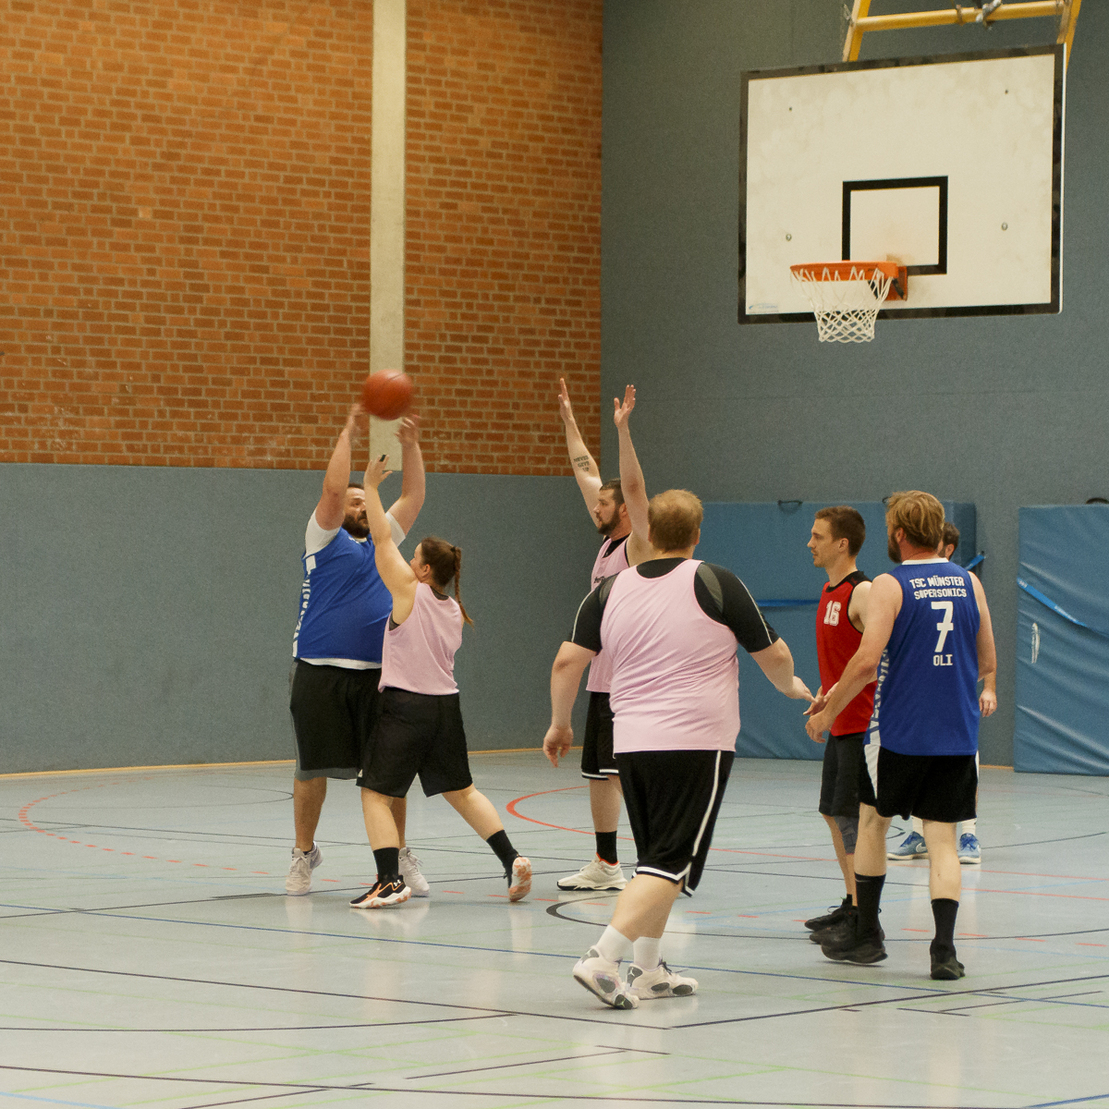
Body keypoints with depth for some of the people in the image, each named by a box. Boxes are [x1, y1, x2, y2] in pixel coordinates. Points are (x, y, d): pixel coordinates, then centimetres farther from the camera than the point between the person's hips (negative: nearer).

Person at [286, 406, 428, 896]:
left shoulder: (379, 542, 19)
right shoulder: (325, 539, 4)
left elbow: (413, 498, 16)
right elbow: (332, 488, -11)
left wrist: (410, 446, 6)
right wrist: (348, 433, -8)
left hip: (374, 673, 4)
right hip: (321, 672, -4)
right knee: (313, 768, 1)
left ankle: (397, 856, 12)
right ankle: (304, 853, 16)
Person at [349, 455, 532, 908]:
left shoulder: (410, 592, -9)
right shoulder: (454, 611, 10)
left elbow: (382, 539, -6)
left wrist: (371, 486, 1)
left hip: (404, 705, -7)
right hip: (445, 703, 7)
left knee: (376, 794, -1)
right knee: (460, 790, 19)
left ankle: (390, 880, -13)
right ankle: (512, 859, 12)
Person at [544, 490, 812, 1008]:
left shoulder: (610, 590, 6)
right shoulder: (715, 583, -4)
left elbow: (567, 661, 3)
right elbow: (773, 655, 2)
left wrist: (559, 723, 18)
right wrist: (793, 687, 24)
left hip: (632, 743, 5)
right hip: (697, 744, -5)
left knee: (657, 859, 20)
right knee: (671, 863, -7)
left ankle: (647, 969, 22)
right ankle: (603, 957, -20)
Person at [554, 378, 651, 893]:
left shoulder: (639, 546, -8)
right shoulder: (608, 542, 13)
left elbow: (634, 486, -22)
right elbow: (587, 473, 20)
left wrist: (623, 429, -28)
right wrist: (569, 420, 22)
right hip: (603, 679, 9)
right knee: (601, 773, 12)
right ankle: (606, 865, 20)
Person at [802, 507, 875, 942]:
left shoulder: (862, 593, -16)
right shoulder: (830, 592, 14)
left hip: (862, 724, -10)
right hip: (841, 725, 10)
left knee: (852, 815, -9)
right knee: (833, 813, 14)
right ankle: (852, 903, 23)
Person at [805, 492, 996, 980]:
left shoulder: (890, 586, -9)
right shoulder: (969, 583, 5)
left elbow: (866, 661, -17)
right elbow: (987, 663, 11)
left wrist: (829, 709, -6)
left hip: (899, 731, -3)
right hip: (957, 734, 3)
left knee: (873, 820, 17)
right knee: (941, 837, 5)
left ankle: (865, 933, 24)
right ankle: (944, 948, -9)